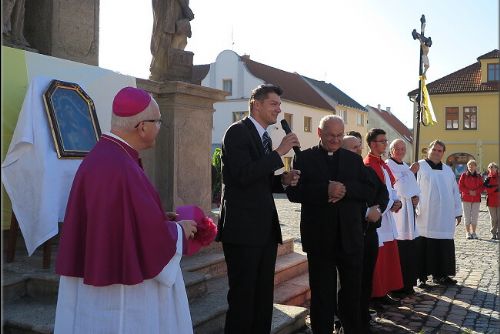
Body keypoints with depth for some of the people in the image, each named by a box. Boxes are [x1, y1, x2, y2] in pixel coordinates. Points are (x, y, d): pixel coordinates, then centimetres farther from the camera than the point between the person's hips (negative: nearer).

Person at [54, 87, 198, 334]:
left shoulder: (102, 155, 4)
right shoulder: (121, 167, -26)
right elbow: (152, 233, -24)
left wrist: (160, 218, 11)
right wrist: (180, 230, -5)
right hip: (120, 286, -9)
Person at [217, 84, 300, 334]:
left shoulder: (265, 137, 17)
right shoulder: (238, 131, -9)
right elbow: (243, 175, -22)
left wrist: (283, 180, 4)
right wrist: (279, 152, -18)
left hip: (266, 229, 9)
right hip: (243, 228, -9)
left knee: (264, 296, 15)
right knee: (243, 296, 1)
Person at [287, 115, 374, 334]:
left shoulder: (354, 159, 10)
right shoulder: (304, 158, 0)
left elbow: (369, 190, 1)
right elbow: (293, 192, -11)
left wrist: (346, 189, -18)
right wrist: (325, 190, -24)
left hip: (350, 236, 3)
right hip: (320, 238, -3)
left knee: (353, 289, 16)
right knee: (322, 293, 10)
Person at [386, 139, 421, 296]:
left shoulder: (406, 167, 20)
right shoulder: (388, 165, -6)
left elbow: (413, 187, 18)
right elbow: (399, 186, -13)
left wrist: (416, 196, -3)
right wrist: (411, 172, -3)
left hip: (408, 211, 8)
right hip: (395, 211, -8)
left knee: (411, 249, 8)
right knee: (398, 251, -7)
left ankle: (408, 284, 19)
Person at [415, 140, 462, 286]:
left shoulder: (448, 170, 17)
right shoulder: (420, 166, 0)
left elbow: (455, 192, 18)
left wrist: (458, 211, 14)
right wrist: (415, 209, -13)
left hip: (445, 217, 5)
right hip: (425, 217, -5)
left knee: (444, 247, 6)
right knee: (424, 247, -2)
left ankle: (440, 275, 18)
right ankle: (422, 276, 7)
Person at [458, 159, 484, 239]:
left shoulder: (478, 176, 7)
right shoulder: (464, 175, 0)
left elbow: (482, 186, 6)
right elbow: (460, 186, -3)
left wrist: (476, 191, -11)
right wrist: (469, 191, -13)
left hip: (476, 199, 2)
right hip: (466, 198, -2)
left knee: (475, 216, 4)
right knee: (467, 216, 0)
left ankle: (474, 232, 13)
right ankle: (467, 232, 7)